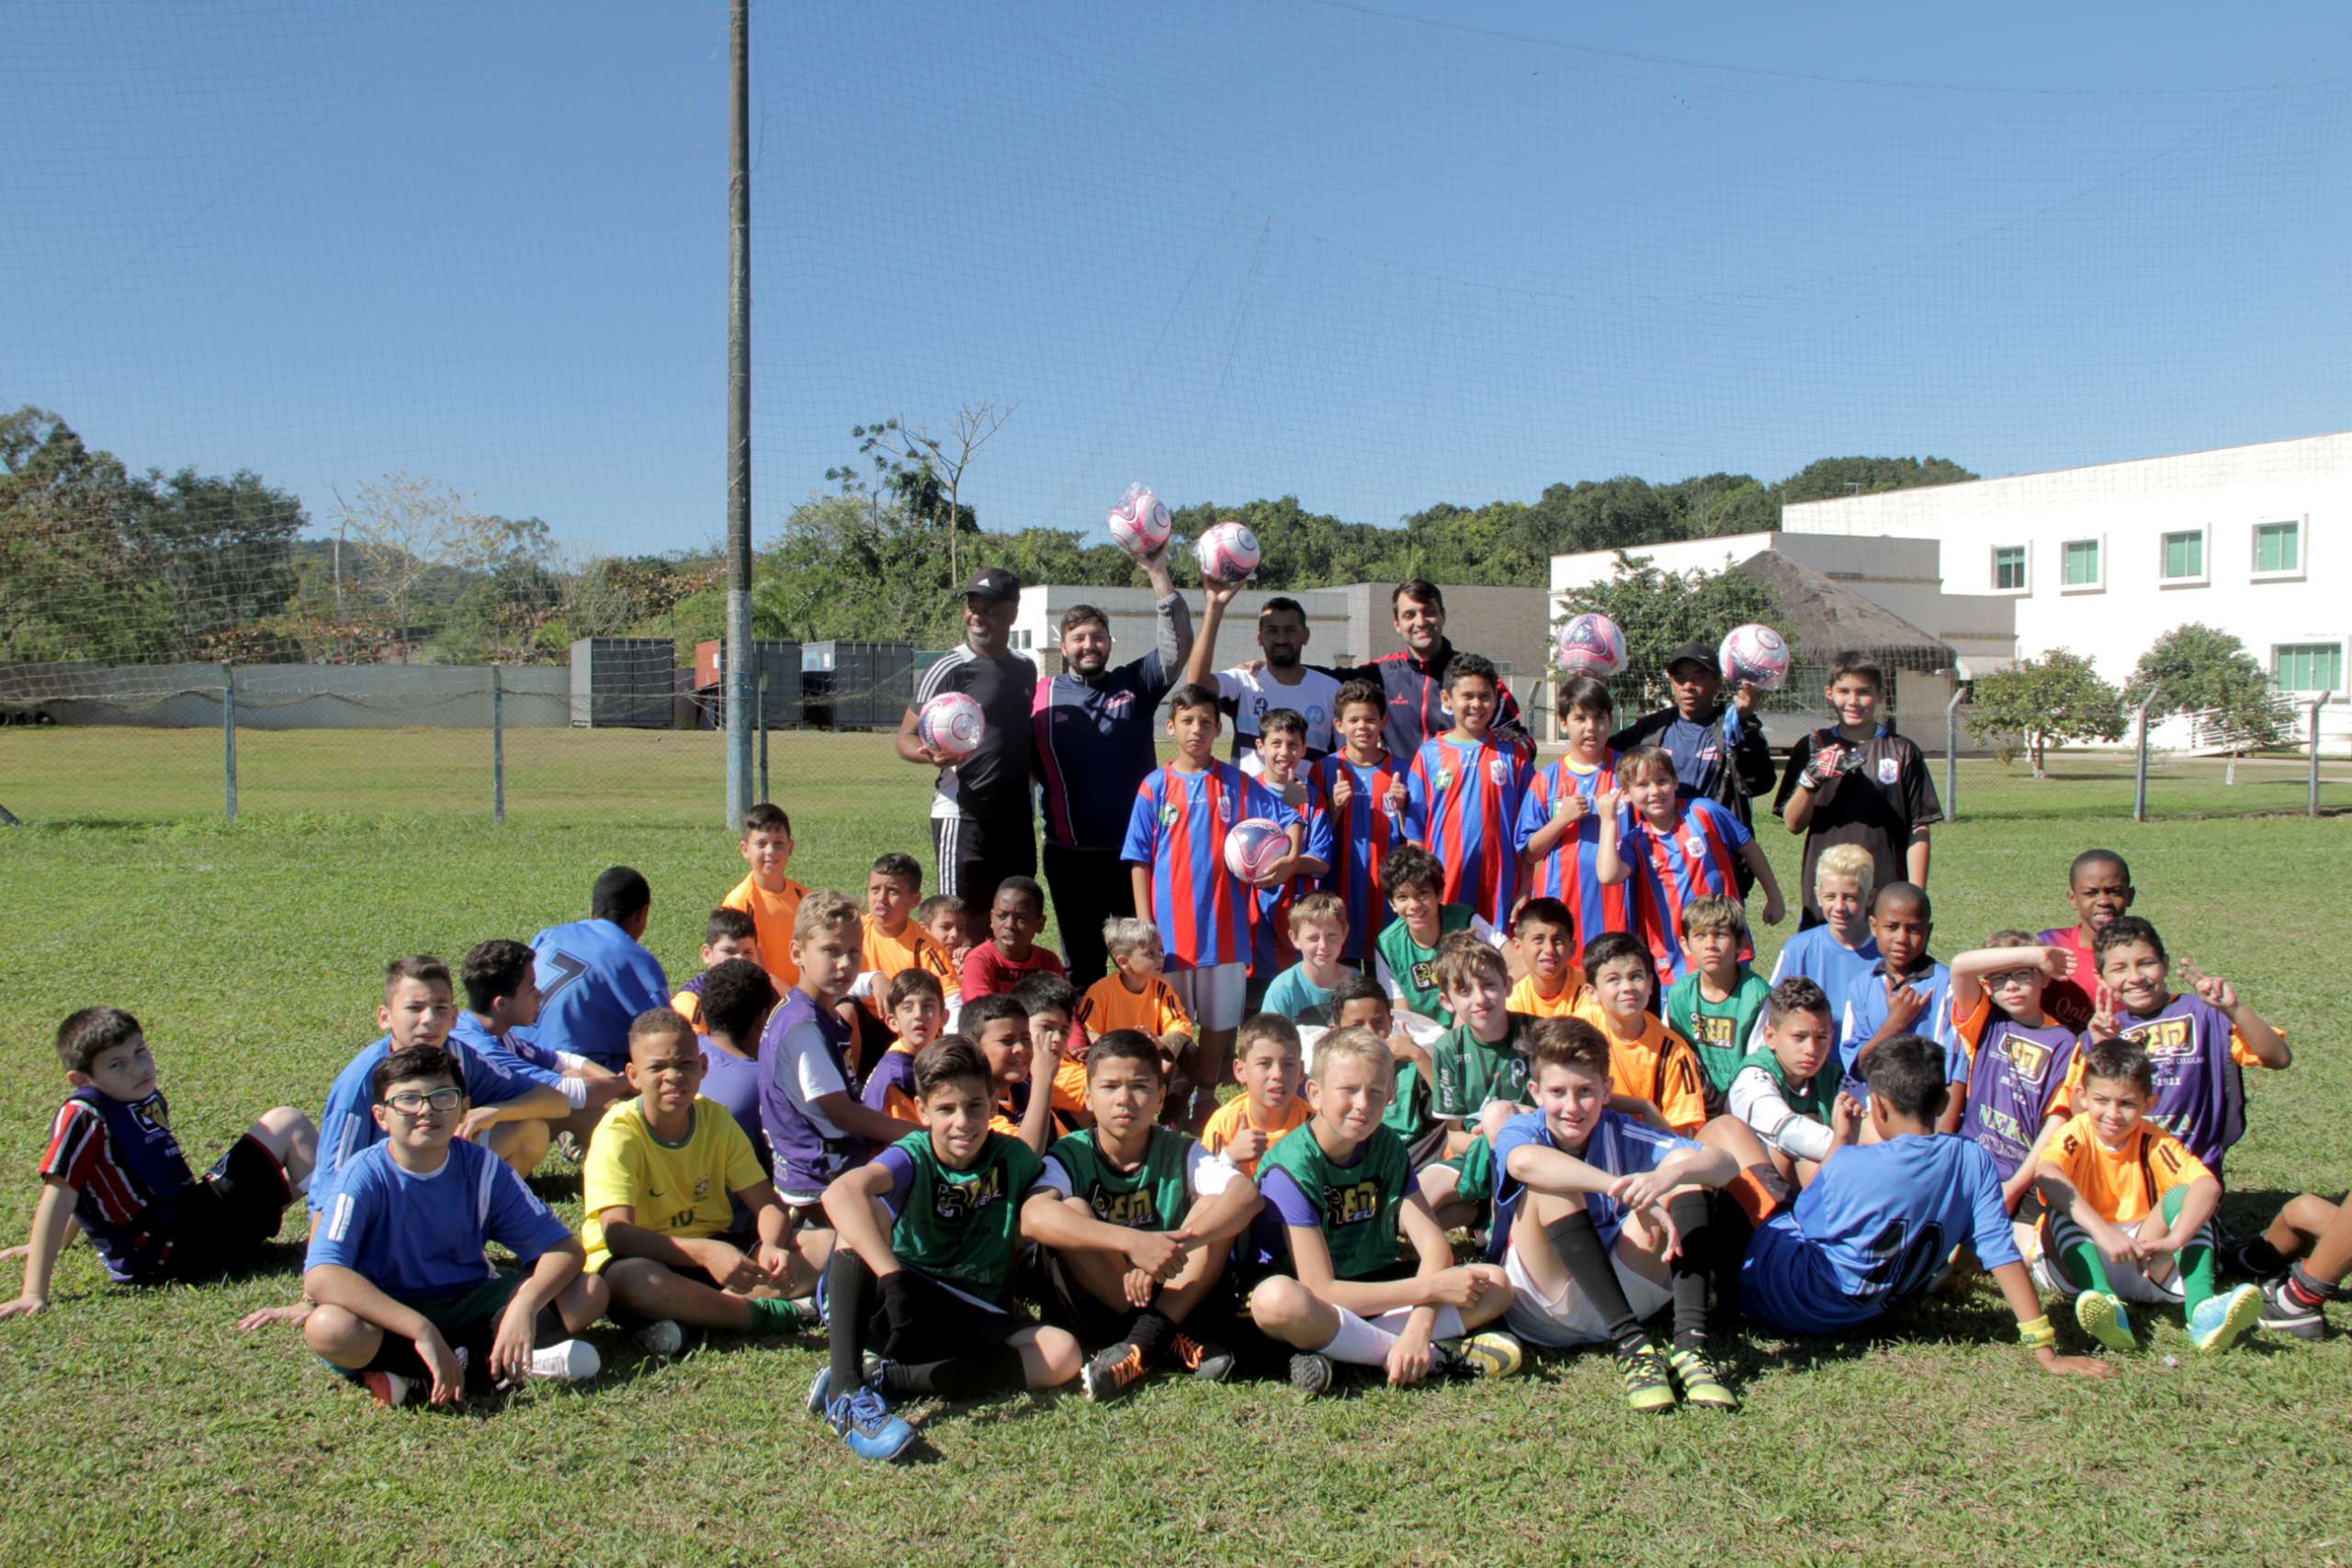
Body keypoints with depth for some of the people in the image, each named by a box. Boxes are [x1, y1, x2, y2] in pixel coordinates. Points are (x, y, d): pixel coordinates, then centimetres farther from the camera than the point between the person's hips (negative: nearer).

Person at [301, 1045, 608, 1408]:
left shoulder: (483, 1168, -7)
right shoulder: (367, 1176, -16)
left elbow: (564, 1247, -9)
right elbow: (320, 1276, -31)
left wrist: (525, 1305, -31)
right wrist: (422, 1331, -39)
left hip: (470, 1304, 3)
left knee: (589, 1291, -17)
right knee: (328, 1328, -37)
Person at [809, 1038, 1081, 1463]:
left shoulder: (1012, 1158, -1)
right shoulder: (911, 1158, -13)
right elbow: (839, 1192, -35)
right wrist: (895, 1278, -46)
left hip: (971, 1322, 3)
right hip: (889, 1307, -3)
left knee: (1062, 1353, -24)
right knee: (866, 1211, -28)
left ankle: (883, 1381, -25)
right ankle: (845, 1389, -38)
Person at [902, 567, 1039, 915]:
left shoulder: (1025, 669, 12)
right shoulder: (949, 671, -7)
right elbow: (906, 738, -6)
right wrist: (933, 755, -27)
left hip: (1017, 815, 7)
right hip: (963, 815, -6)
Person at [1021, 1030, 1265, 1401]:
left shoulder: (1180, 1152, -3)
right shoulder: (1071, 1155, -8)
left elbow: (1246, 1194, -24)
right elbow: (1033, 1216, -31)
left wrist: (1173, 1247, -40)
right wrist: (1133, 1242, -44)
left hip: (1172, 1298, 2)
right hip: (1094, 1311, -1)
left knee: (1217, 1205, -16)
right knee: (1071, 1211, -25)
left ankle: (1145, 1341, -25)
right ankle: (1174, 1342, -23)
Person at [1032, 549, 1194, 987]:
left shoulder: (1135, 684, 4)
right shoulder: (1041, 697, 4)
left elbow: (1179, 647, -10)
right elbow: (1024, 766, 7)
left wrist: (1159, 575, -17)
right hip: (1071, 853, 0)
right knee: (1082, 960, 11)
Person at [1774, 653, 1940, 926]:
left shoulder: (1902, 752, 6)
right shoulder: (1813, 748, 9)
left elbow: (1918, 831, 5)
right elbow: (1793, 823, 3)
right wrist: (1811, 778, -14)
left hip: (1887, 896, -1)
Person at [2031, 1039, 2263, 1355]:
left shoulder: (2154, 1142, -5)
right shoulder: (2076, 1134, -11)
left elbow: (2208, 1185, -24)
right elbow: (2045, 1174, -35)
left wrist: (2175, 1239, -42)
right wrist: (2102, 1231, -48)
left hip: (2144, 1265, 2)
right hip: (2081, 1262, -2)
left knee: (2181, 1195, -17)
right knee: (2061, 1208, -27)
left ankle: (2201, 1306, -37)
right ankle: (2107, 1304, -49)